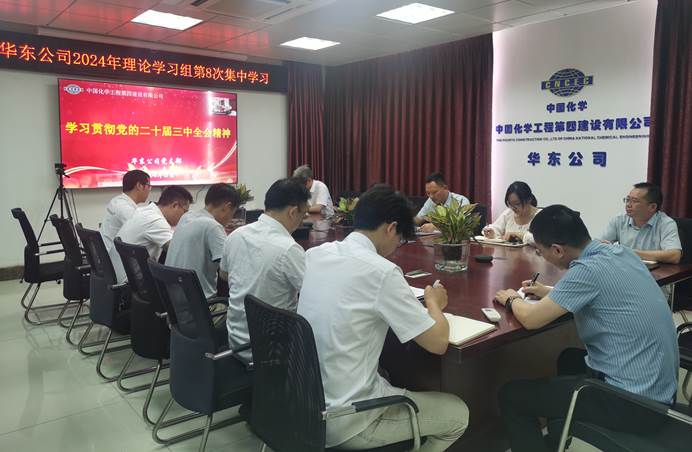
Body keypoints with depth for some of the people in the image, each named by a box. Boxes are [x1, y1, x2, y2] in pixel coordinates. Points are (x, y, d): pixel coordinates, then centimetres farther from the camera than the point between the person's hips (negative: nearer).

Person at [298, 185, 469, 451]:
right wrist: (434, 303, 4)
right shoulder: (381, 272, -21)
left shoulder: (314, 254, 0)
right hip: (345, 421, -7)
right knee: (457, 414, 12)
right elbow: (438, 343, -14)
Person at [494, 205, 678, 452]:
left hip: (634, 402, -9)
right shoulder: (621, 252, 1)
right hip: (660, 388, 9)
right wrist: (548, 292, 16)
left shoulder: (588, 270, -25)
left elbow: (531, 319, -18)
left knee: (511, 395, -1)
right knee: (570, 358, 33)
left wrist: (512, 300, 2)